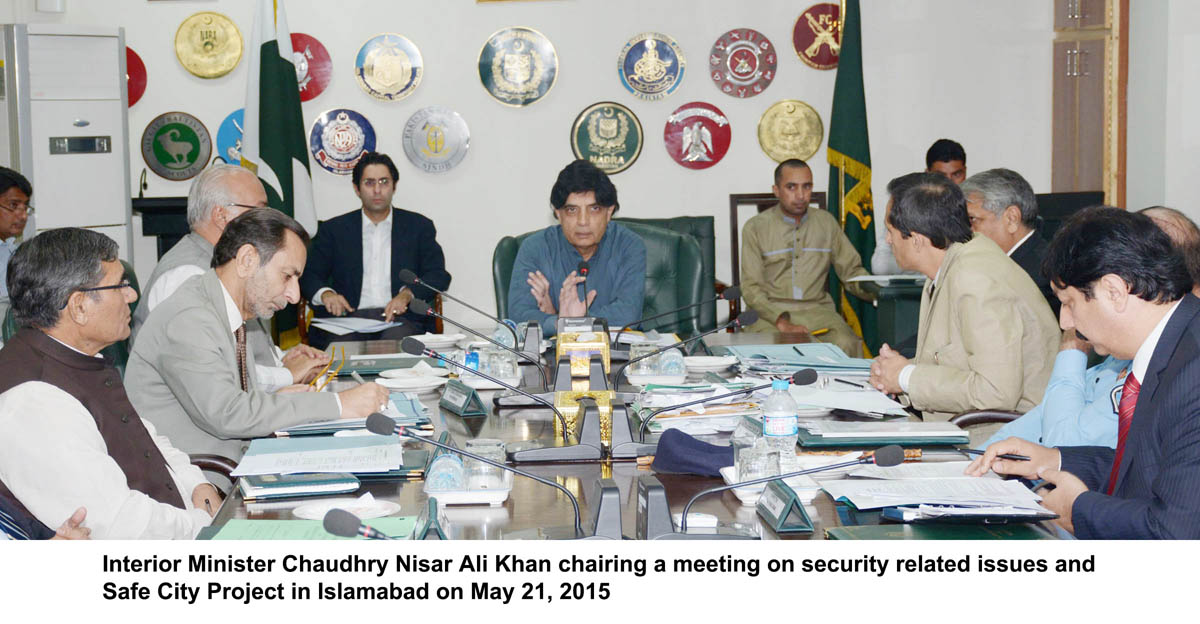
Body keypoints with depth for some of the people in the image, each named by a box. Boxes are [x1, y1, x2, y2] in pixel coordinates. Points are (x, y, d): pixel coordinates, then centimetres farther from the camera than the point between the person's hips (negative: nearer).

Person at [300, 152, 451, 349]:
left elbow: (439, 275, 8)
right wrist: (325, 293, -13)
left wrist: (406, 294, -13)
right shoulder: (334, 229, 16)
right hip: (349, 316, 0)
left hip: (398, 316, 0)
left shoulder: (418, 226, 15)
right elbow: (309, 276, 12)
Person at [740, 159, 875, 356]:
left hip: (817, 309, 2)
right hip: (771, 311, -2)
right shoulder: (756, 227, 2)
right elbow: (751, 288, -4)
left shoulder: (826, 222, 14)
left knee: (845, 344, -29)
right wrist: (781, 322, -19)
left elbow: (851, 270, 14)